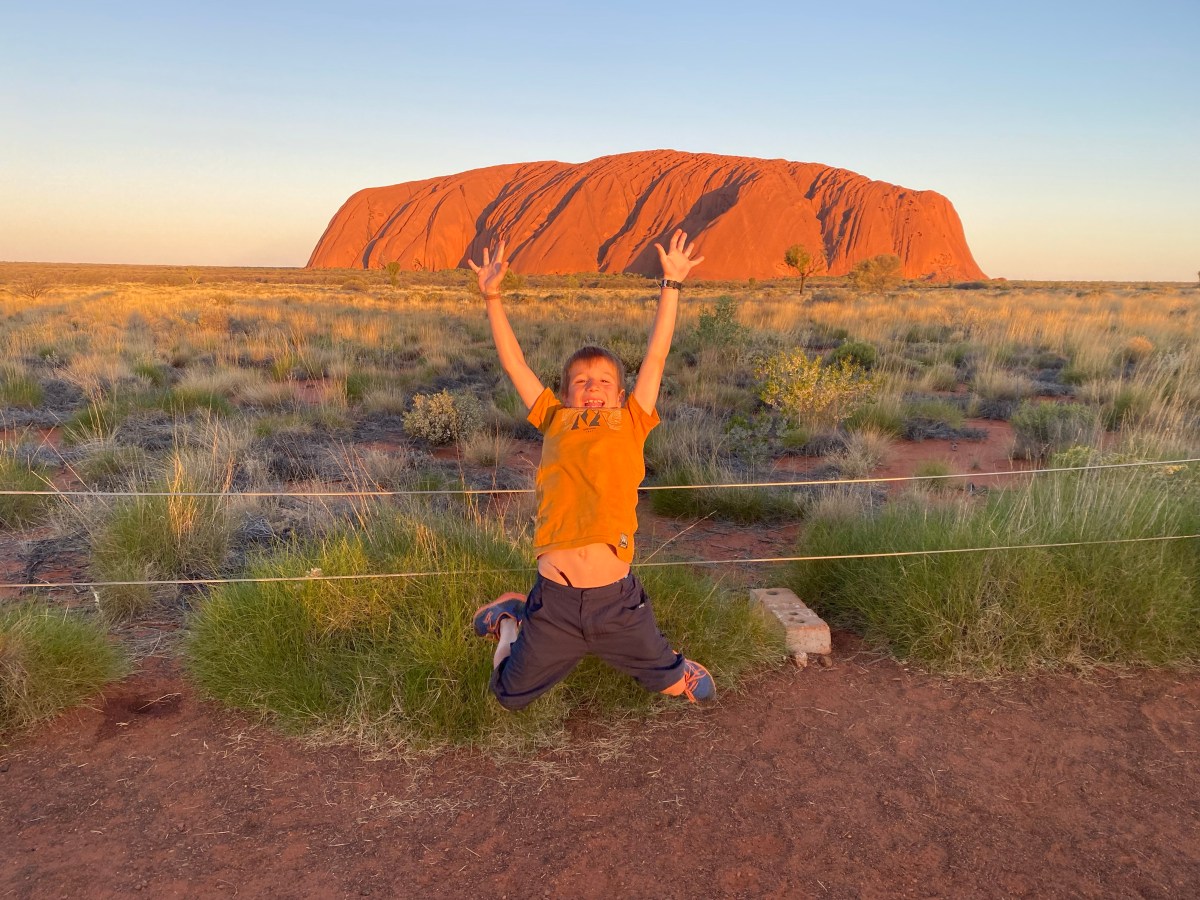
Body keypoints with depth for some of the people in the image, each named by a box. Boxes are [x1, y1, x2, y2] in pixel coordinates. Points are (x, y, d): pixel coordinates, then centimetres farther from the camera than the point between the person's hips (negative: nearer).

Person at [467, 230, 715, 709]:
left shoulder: (631, 424, 7)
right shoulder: (554, 422, 9)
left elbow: (655, 356, 6)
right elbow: (514, 363, 10)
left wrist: (670, 283, 5)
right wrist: (492, 296, 8)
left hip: (617, 598, 0)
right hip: (554, 599, 0)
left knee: (680, 687, 16)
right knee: (512, 697, 18)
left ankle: (618, 648, 43)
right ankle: (513, 619, 44)